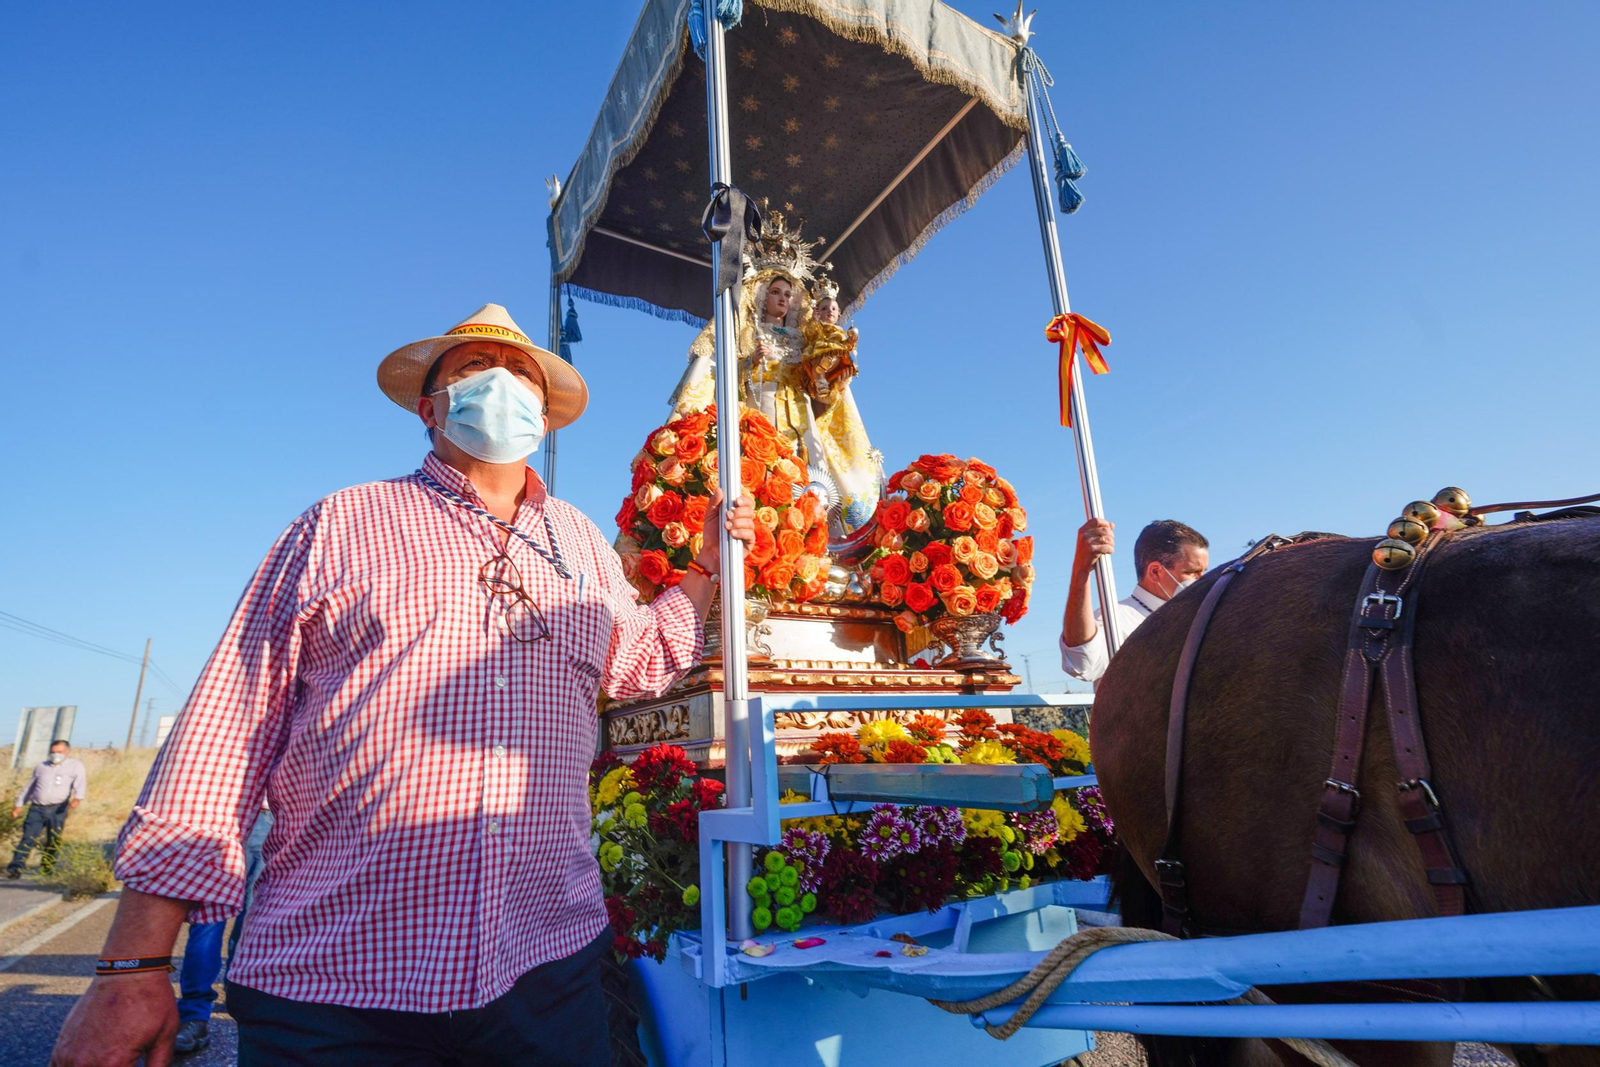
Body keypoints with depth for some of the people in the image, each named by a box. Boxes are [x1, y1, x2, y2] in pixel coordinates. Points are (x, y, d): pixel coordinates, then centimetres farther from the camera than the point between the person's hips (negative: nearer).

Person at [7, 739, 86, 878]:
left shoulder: (75, 766, 4)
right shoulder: (42, 767, 17)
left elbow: (80, 783, -10)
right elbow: (29, 787, 26)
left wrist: (77, 798, -28)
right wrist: (18, 805, 22)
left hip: (57, 810, -2)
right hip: (37, 809, 2)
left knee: (53, 841, 4)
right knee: (28, 839, -9)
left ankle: (47, 867, 20)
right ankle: (15, 868, -10)